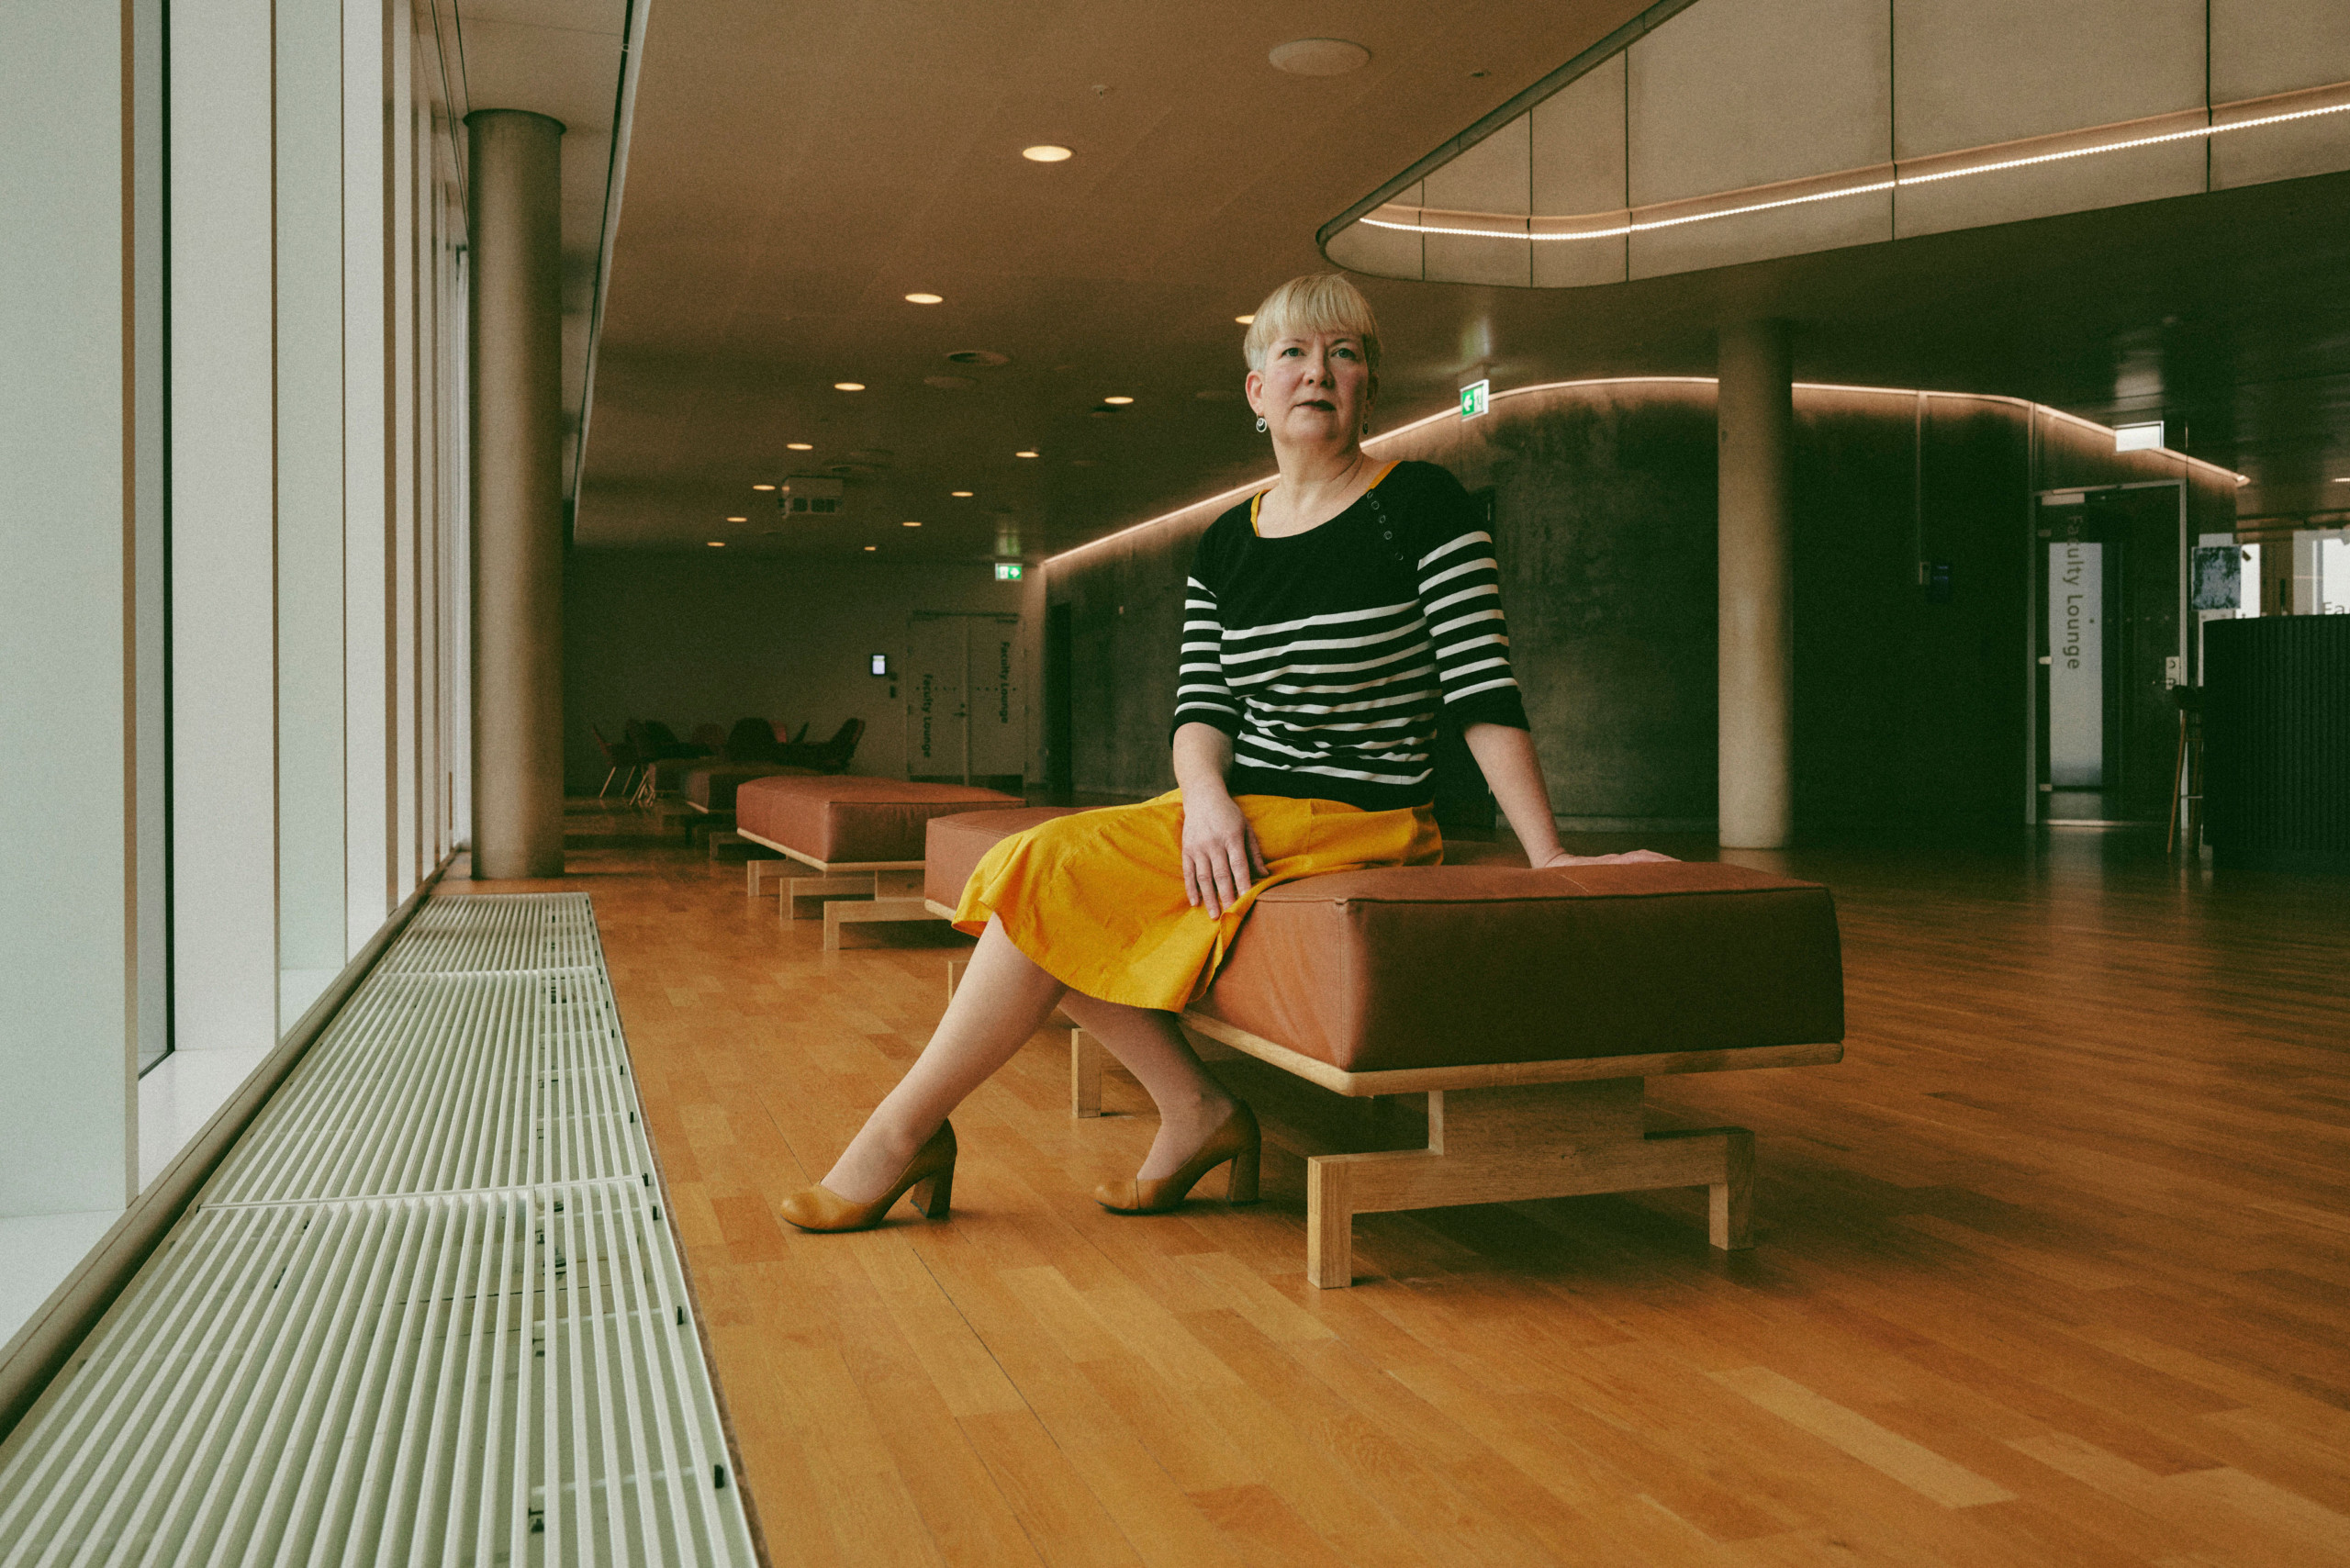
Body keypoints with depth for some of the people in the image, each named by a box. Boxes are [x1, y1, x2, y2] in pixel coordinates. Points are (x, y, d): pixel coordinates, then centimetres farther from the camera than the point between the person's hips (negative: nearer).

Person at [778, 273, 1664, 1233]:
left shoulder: (1422, 506, -4)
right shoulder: (1225, 544, 13)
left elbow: (1484, 694, -9)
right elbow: (1201, 710, 5)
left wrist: (1548, 859, -14)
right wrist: (1206, 793, -18)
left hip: (1360, 826, -7)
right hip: (1242, 814, 7)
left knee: (1054, 874, -19)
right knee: (1032, 875, -13)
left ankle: (906, 1128, -6)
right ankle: (1194, 1112, -9)